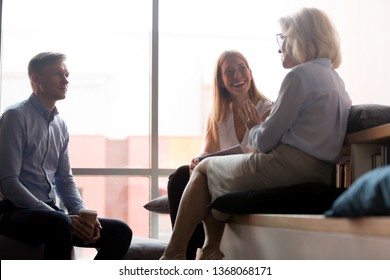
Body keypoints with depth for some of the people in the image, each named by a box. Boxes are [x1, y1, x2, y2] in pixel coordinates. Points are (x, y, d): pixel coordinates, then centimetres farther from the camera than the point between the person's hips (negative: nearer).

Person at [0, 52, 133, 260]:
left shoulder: (61, 126, 15)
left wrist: (83, 215, -5)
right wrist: (63, 218, -21)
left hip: (49, 213, 7)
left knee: (120, 232, -8)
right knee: (59, 225, -38)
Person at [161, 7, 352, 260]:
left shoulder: (300, 75, -12)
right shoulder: (336, 80, 15)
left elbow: (265, 141, -12)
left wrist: (253, 129, 9)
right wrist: (262, 128, 12)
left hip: (287, 167, -9)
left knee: (204, 169, 12)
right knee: (218, 169, 24)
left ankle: (174, 256, 12)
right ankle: (212, 251, 19)